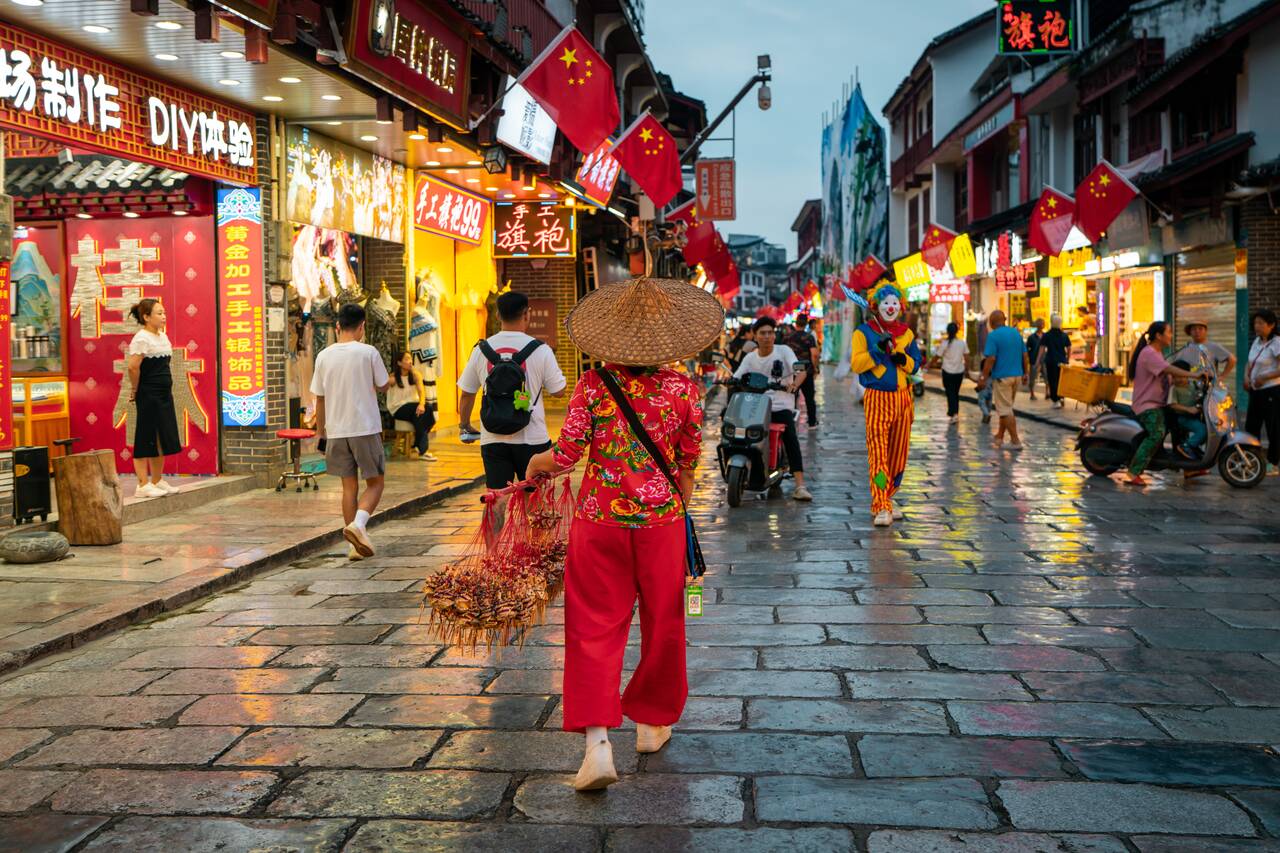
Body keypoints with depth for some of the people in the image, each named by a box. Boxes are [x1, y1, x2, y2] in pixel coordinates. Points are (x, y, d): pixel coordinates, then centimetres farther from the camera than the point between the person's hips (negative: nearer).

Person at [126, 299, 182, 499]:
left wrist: (165, 385, 14)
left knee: (162, 439, 13)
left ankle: (157, 481, 22)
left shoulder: (163, 336, 13)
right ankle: (143, 485, 0)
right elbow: (133, 366, -22)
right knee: (145, 439, -4)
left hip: (164, 395, 9)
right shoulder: (142, 338, -14)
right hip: (148, 397, -9)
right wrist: (135, 390, -13)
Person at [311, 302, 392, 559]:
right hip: (365, 428, -4)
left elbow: (319, 398, 7)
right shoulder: (368, 352, -7)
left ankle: (356, 545, 12)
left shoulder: (324, 356, 3)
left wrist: (320, 432, 16)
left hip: (336, 431, 4)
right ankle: (358, 524, -18)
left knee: (349, 486, 11)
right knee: (375, 483, 7)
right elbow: (383, 386, 4)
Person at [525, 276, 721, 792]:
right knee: (662, 623, 17)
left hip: (599, 518, 0)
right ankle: (652, 722, 32)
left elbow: (566, 455, -7)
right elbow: (688, 463, 3)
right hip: (661, 519, 1)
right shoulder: (682, 388, -4)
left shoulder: (593, 386, -6)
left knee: (595, 628, 4)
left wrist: (535, 464, 14)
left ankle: (597, 742, -7)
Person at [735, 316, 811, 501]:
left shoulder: (784, 351, 4)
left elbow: (801, 371, -10)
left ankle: (800, 486, -29)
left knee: (791, 438, -24)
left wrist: (793, 384, -31)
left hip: (781, 405, -3)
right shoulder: (750, 358, 13)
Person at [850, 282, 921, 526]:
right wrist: (878, 349, -20)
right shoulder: (864, 332, 0)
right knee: (878, 453, -12)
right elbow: (856, 364, -9)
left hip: (903, 397, 5)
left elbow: (916, 364, 13)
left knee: (898, 452, 8)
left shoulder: (906, 333, 14)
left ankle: (886, 500, 21)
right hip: (877, 397, -5)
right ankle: (881, 508, -14)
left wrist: (903, 359, -8)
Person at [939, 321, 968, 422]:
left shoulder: (945, 343, -12)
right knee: (956, 392, 17)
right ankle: (954, 412, 23)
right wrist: (967, 369, 13)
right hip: (959, 371, 3)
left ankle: (954, 413, -12)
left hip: (947, 372, -3)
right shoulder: (962, 343, -3)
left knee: (950, 393, 1)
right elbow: (966, 358, 0)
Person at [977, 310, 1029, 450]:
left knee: (1005, 410, -1)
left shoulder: (993, 335, -12)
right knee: (1006, 407, 17)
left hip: (1002, 377, -7)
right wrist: (1025, 373, 19)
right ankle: (999, 437, 24)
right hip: (1017, 375, 7)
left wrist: (983, 378, -13)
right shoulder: (1016, 332, 7)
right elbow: (1024, 355, 10)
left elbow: (990, 359, -18)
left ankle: (1015, 441, -4)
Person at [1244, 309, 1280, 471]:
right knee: (1251, 426, 11)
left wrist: (1264, 377, -21)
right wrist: (1246, 377, 2)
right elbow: (1249, 363, 20)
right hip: (1256, 391, 8)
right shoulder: (1256, 342, 11)